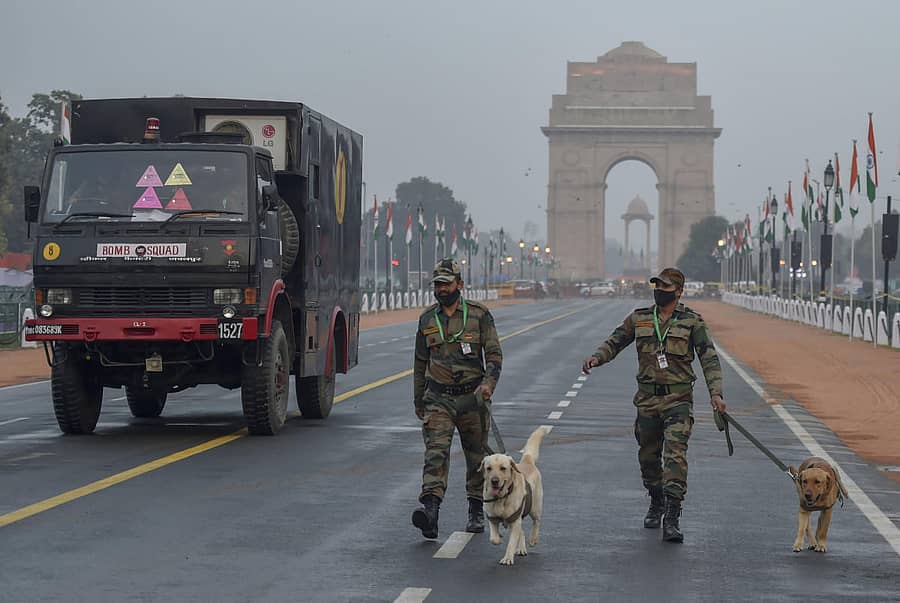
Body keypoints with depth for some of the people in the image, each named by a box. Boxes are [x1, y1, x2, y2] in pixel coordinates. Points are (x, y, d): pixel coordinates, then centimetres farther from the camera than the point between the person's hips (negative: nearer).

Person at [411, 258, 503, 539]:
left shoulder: (479, 315, 0)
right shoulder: (427, 319, 9)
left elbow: (494, 354, -2)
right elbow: (420, 362, 18)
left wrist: (488, 382, -19)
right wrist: (418, 400, 20)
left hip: (472, 397, -1)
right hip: (438, 398, 1)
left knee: (476, 455, 8)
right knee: (436, 451, -16)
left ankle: (476, 511, 23)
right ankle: (430, 508, -31)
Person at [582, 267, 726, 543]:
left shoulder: (692, 321, -1)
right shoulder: (639, 318, 8)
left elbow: (709, 358, -3)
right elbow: (615, 342, 13)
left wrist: (715, 393, -14)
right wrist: (597, 357, -9)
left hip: (678, 399, -4)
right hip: (647, 399, 4)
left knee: (675, 454, -16)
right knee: (648, 455, 13)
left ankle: (671, 520, -22)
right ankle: (656, 504, 37)